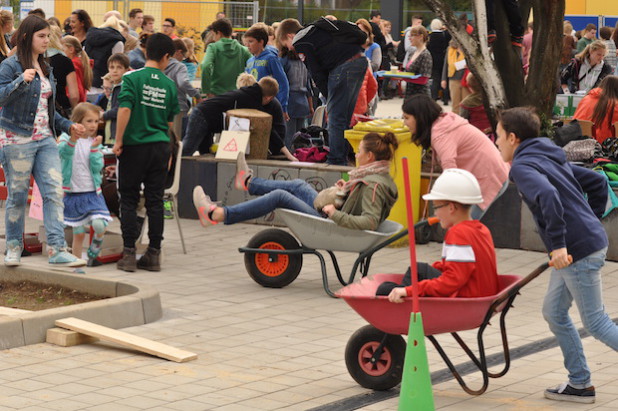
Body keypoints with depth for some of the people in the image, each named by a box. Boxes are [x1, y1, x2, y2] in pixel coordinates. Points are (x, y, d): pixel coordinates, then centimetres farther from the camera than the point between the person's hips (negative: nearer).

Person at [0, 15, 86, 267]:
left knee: (54, 192, -6)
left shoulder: (45, 69, 16)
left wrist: (68, 126, 13)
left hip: (45, 140, 6)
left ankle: (57, 250, -8)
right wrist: (21, 81, -32)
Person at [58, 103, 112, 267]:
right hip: (73, 193, -1)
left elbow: (98, 167, -3)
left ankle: (93, 252, 4)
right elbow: (63, 152, -24)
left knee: (99, 224, -19)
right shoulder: (66, 138, -1)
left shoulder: (95, 142, 6)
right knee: (78, 233, 5)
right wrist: (73, 139, -41)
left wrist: (94, 148, -15)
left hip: (93, 193, 1)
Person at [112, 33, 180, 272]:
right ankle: (153, 254, 10)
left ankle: (129, 253, 2)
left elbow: (124, 110, -17)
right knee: (155, 201, 7)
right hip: (160, 146, 3)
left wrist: (118, 141, -9)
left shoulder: (132, 78, -8)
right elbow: (170, 121, 11)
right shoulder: (169, 85, 3)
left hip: (134, 146, -3)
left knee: (129, 200, 5)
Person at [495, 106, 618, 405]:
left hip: (579, 250, -10)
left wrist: (558, 244, -29)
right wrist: (590, 221, 22)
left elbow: (547, 196, -31)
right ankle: (579, 383, 21)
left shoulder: (522, 166, -11)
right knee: (554, 312, 17)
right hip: (591, 240, 10)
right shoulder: (551, 158, 17)